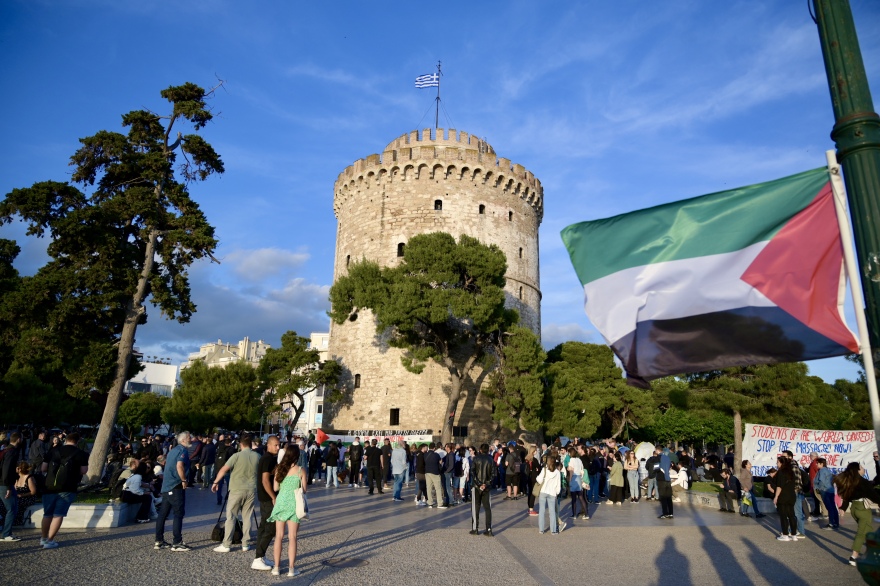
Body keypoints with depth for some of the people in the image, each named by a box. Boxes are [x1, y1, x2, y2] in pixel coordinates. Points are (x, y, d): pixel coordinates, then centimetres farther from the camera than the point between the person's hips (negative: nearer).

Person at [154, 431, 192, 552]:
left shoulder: (173, 450, 17)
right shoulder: (183, 450, -12)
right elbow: (179, 466, -27)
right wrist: (184, 480, -16)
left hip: (166, 486, 9)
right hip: (176, 487, -9)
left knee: (163, 513, 12)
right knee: (179, 514, -5)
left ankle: (159, 541, 19)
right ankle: (177, 543, -3)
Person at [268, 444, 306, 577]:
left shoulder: (279, 469, 0)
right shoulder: (300, 470, -7)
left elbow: (275, 488, 3)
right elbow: (304, 490, -2)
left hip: (281, 502, 2)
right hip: (294, 503, -2)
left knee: (279, 536, 11)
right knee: (292, 537, 3)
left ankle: (277, 567, 15)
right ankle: (291, 568, 6)